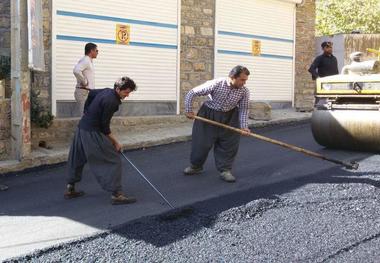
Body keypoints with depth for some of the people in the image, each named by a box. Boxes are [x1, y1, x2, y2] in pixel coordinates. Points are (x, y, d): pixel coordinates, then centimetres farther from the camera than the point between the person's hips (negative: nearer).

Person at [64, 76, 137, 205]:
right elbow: (104, 126, -18)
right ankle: (116, 194, -6)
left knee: (77, 159, 19)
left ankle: (70, 189, 31)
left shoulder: (107, 91, 5)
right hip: (92, 134, -10)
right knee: (113, 160, -6)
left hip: (82, 128, 10)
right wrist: (115, 142, -8)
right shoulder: (111, 101, -21)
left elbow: (91, 93, 23)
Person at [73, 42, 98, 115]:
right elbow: (76, 71, -31)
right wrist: (84, 82, -19)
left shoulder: (89, 61, 16)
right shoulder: (85, 61, -13)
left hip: (88, 92, 10)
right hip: (83, 92, -10)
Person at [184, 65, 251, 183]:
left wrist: (244, 126, -21)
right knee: (201, 142, 4)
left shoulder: (244, 91, -18)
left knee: (229, 144, -2)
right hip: (208, 114, -2)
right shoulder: (215, 84, -26)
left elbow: (244, 109, -8)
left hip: (229, 117, 2)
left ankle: (225, 170, 12)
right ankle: (195, 166, 24)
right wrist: (188, 111, -14)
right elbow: (192, 93, -18)